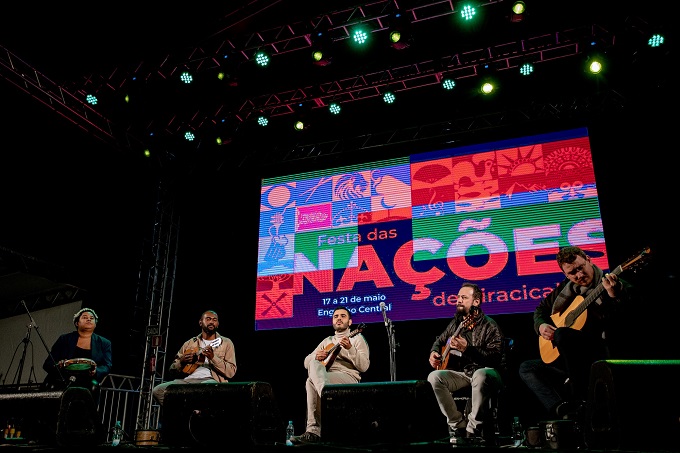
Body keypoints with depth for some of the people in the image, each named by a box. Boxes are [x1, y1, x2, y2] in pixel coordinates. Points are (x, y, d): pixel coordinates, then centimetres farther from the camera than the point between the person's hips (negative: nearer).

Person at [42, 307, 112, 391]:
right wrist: (60, 365, -14)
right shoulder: (64, 339, 14)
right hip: (60, 388, 0)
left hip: (86, 388, 0)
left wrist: (95, 372, -19)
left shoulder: (104, 343, 14)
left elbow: (107, 366, 3)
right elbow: (47, 364, 9)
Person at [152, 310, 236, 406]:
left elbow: (231, 372, 0)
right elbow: (172, 371, 22)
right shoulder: (189, 343, 22)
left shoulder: (226, 343, 13)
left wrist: (213, 357, -12)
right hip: (187, 380, 4)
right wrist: (181, 362, 1)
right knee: (157, 391, -19)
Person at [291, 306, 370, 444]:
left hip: (349, 378, -5)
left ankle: (314, 431, -41)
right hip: (325, 378, 5)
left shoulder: (357, 338, 11)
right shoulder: (327, 341, 28)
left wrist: (350, 348, -19)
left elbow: (364, 367, -4)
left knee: (311, 381, -34)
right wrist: (316, 356, 1)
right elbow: (306, 362, 24)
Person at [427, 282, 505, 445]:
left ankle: (473, 430, -26)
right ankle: (459, 425, -12)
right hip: (461, 373, 6)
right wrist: (434, 352, 8)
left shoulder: (490, 326, -9)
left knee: (480, 375, -41)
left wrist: (467, 349, -30)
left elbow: (495, 358, -20)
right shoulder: (455, 323, 11)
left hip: (485, 372, -6)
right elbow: (440, 340, 29)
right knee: (434, 377, -22)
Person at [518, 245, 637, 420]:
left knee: (562, 335, -33)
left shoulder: (618, 286, -7)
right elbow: (541, 309, 23)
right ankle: (561, 409, -22)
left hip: (601, 356, -7)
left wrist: (614, 295, -42)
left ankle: (581, 400, -26)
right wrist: (541, 325, 4)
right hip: (567, 360, 8)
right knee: (526, 368, 0)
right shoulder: (566, 288, 11)